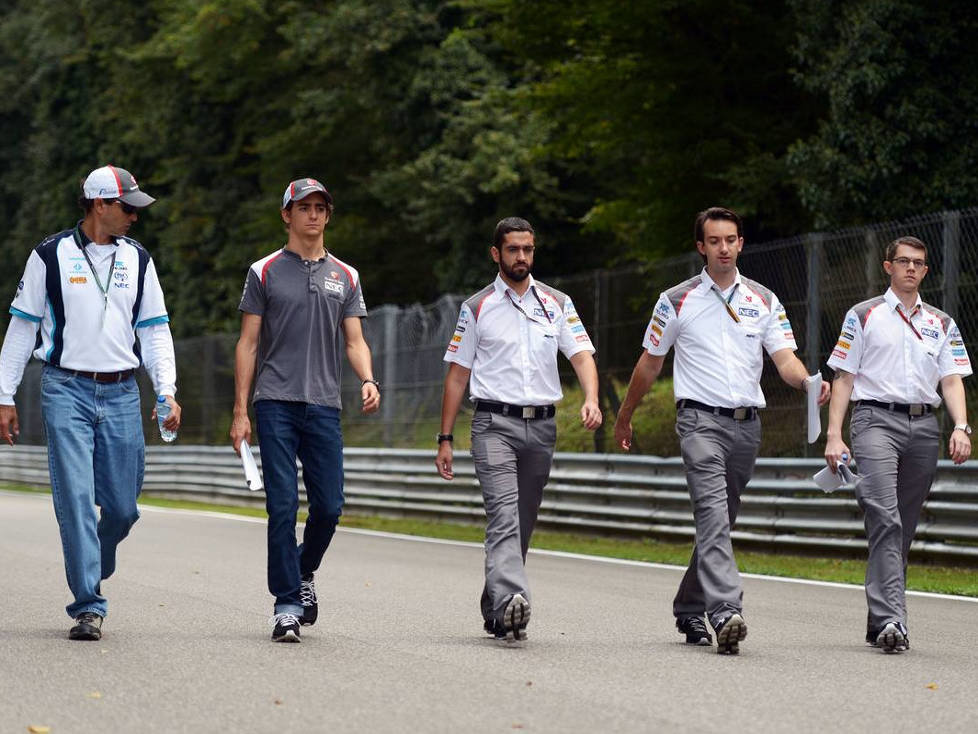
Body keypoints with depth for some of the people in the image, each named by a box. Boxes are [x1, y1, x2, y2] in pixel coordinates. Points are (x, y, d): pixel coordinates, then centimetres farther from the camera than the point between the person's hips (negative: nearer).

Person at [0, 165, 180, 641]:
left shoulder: (137, 259, 11)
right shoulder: (50, 256, 2)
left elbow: (155, 330, 13)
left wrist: (167, 392, 0)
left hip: (121, 393, 3)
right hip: (66, 391, -3)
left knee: (123, 506, 1)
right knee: (76, 499, -11)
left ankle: (91, 571, 29)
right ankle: (88, 608, -9)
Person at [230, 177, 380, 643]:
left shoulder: (345, 277, 15)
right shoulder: (265, 272, 7)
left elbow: (354, 342, 12)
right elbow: (248, 344, 5)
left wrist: (368, 380, -10)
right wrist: (240, 411, -2)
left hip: (324, 407, 3)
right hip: (276, 404, -3)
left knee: (329, 507, 1)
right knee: (283, 505, -8)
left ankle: (304, 573, 29)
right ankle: (287, 605, -3)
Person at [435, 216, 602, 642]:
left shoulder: (557, 304, 12)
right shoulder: (477, 308, 6)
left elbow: (581, 355, 2)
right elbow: (457, 374, 7)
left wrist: (591, 399, -20)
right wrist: (445, 439, 2)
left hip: (541, 426, 3)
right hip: (494, 424, -3)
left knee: (523, 524, 8)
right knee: (504, 516, -20)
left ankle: (494, 612, 18)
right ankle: (511, 600, -36)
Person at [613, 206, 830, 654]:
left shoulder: (764, 301, 10)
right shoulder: (677, 301, 4)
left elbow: (784, 358, 1)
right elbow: (650, 364, 12)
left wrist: (807, 382, -21)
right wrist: (624, 418, 17)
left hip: (747, 424, 4)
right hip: (701, 419, -4)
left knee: (721, 520, 10)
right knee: (713, 514, -20)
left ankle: (689, 609, 26)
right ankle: (725, 612, -33)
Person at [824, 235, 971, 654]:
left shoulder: (941, 324, 18)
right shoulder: (863, 316, 9)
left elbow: (952, 380, 11)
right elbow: (844, 378, 6)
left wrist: (961, 427, -6)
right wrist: (834, 436, -3)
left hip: (923, 424, 4)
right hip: (876, 419, -4)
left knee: (904, 527, 5)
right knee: (884, 517, -20)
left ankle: (879, 623, 13)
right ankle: (890, 619, -29)